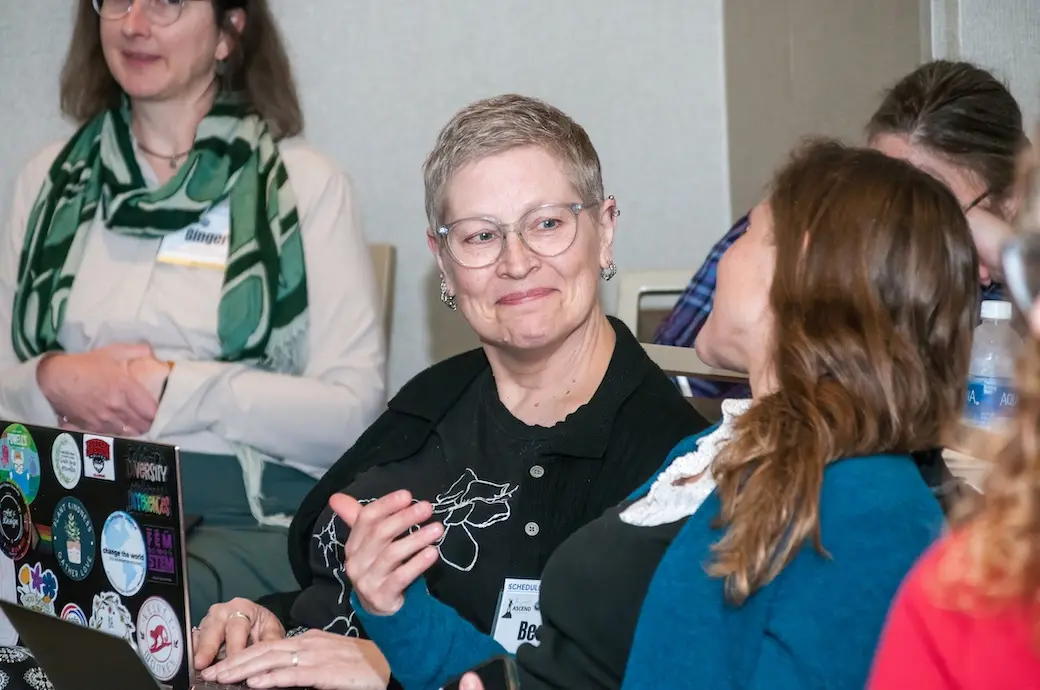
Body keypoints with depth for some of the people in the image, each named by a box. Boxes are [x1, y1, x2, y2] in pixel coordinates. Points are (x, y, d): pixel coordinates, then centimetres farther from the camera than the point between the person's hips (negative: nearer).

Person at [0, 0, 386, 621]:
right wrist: (56, 383, -8)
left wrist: (176, 390, -13)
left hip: (247, 518, -3)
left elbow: (353, 412, -5)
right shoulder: (53, 179, 14)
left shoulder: (306, 183, 2)